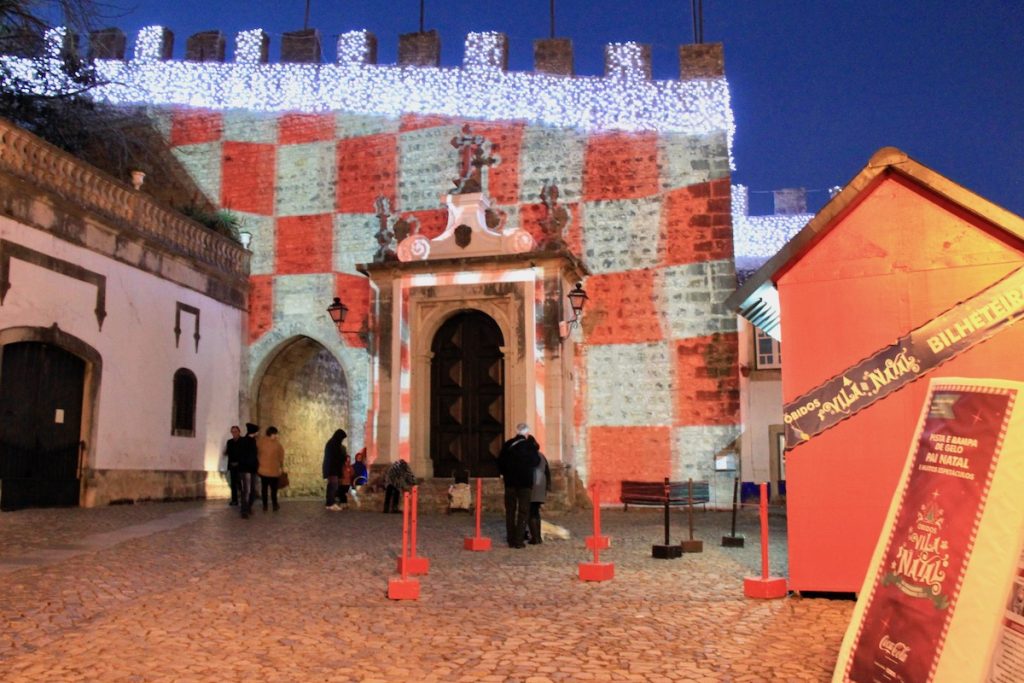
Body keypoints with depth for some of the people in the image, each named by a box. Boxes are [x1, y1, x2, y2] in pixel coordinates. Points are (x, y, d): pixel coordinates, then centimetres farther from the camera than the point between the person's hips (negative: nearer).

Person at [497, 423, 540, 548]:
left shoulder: (507, 445, 0)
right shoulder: (530, 445, -8)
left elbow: (500, 462, 3)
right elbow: (535, 462, 1)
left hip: (510, 481, 3)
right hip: (525, 482, -3)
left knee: (510, 511, 10)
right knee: (523, 511, 3)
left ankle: (511, 540, 11)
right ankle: (519, 540, -3)